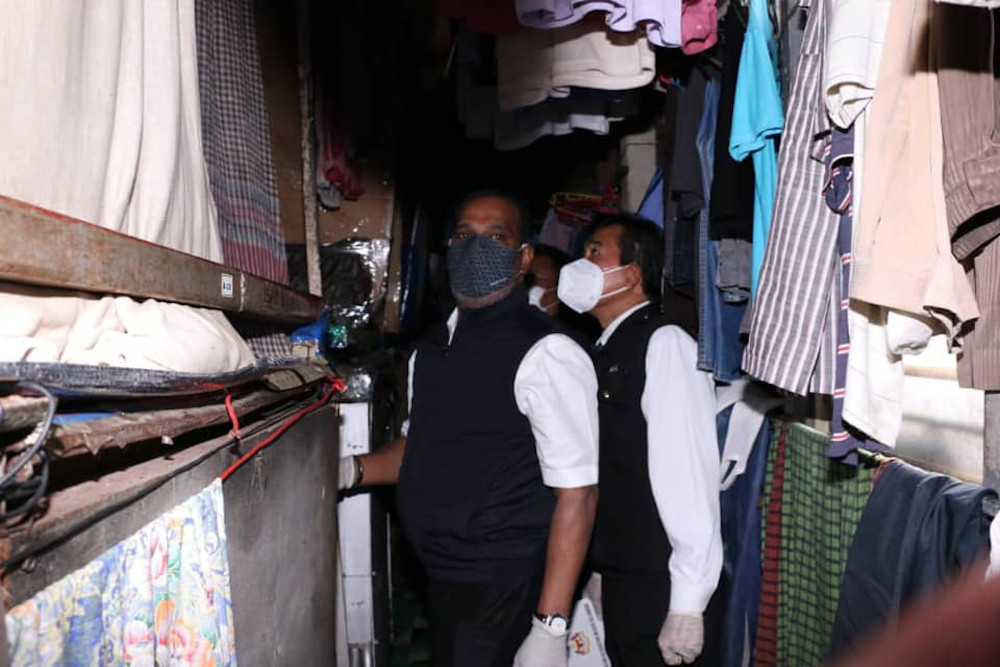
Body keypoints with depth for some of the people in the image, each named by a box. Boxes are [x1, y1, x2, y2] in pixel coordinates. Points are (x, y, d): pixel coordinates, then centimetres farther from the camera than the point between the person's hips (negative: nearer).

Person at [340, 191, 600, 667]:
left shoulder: (545, 354, -17)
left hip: (506, 593, -7)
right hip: (441, 583, 7)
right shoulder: (432, 347, 7)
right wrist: (353, 471, 2)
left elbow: (576, 494, -20)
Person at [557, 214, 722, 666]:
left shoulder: (665, 345, -14)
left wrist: (687, 605, -19)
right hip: (613, 578, 7)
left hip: (655, 588, -7)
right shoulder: (605, 351, 9)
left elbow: (689, 476, -19)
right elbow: (607, 479, 9)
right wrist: (598, 572, 10)